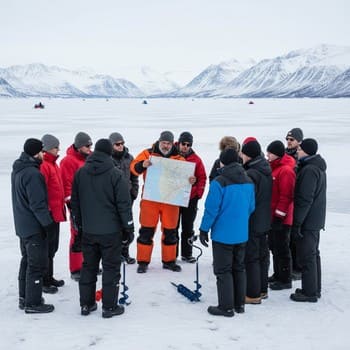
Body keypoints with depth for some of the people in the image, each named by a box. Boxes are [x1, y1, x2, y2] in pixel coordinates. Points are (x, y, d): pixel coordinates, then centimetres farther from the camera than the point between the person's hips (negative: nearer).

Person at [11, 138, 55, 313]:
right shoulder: (33, 173, -23)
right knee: (37, 264, -1)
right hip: (34, 226, -10)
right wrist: (48, 223, -17)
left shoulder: (18, 169, 9)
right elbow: (38, 203, -25)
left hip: (22, 225, 10)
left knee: (27, 260, 19)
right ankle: (33, 303, 6)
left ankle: (24, 298, 28)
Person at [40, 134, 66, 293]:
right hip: (49, 213, -10)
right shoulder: (43, 165, -17)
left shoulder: (53, 164, 15)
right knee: (48, 248, -2)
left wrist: (62, 204, 22)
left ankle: (49, 277, 28)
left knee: (53, 247, 17)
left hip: (56, 212, 10)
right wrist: (46, 211, -20)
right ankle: (44, 281, 8)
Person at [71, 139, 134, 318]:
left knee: (88, 266, 15)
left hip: (88, 231, 5)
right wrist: (128, 228, -2)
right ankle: (109, 306, 11)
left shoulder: (80, 173, 3)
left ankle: (86, 304, 23)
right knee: (111, 268, 5)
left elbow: (75, 203, 10)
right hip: (111, 231, -4)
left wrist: (78, 225, 20)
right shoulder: (115, 174, -12)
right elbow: (124, 204, -11)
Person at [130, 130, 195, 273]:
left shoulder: (179, 158, 7)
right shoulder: (148, 154, 1)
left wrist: (191, 180, -23)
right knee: (147, 230, 3)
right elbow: (134, 167, -7)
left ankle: (169, 260, 25)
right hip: (150, 199, -2)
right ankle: (143, 261, 13)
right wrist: (142, 165, -29)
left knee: (170, 231, 10)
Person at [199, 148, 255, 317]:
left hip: (223, 234, -6)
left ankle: (226, 307, 10)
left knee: (223, 271, 4)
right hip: (242, 234, 6)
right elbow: (251, 207, 9)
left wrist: (204, 230, -6)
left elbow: (211, 209, -16)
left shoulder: (219, 182, -17)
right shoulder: (248, 182, 2)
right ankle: (239, 304, 26)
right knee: (239, 268, 17)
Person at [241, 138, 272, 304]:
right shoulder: (266, 170, 7)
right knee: (262, 256, 17)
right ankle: (262, 289, 28)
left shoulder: (251, 174, -22)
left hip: (251, 223, -9)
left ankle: (253, 294, 6)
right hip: (264, 222, 9)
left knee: (251, 258, -1)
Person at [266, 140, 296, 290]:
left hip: (280, 218, -10)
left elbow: (286, 196, -22)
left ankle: (285, 280, 10)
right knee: (274, 247, 19)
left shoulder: (286, 170, -19)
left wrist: (279, 216, -20)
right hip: (271, 215, 10)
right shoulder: (274, 167, 11)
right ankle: (278, 274, 31)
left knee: (282, 249, -1)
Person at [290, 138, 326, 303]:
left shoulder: (309, 170, -20)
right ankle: (315, 289, 27)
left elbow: (305, 199, -23)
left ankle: (309, 292, 5)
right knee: (313, 254, 17)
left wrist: (297, 223, -19)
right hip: (315, 220, 10)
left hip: (307, 221, -10)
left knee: (306, 256, -3)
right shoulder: (318, 167, 13)